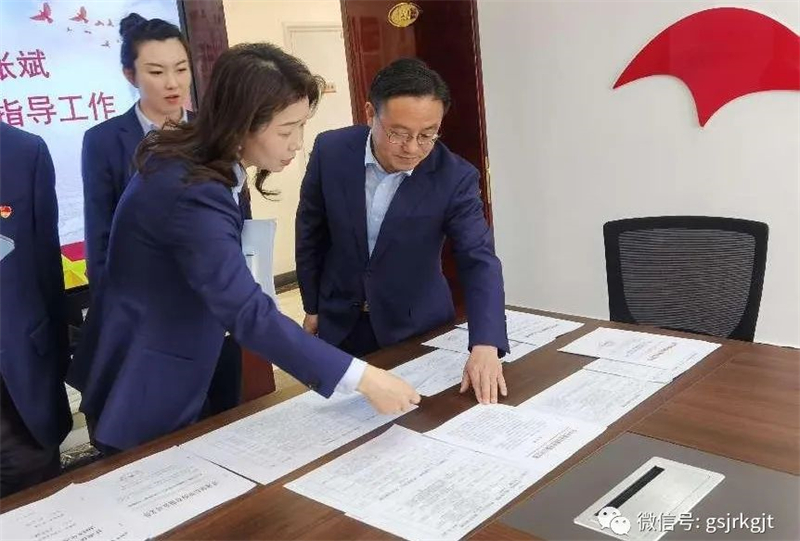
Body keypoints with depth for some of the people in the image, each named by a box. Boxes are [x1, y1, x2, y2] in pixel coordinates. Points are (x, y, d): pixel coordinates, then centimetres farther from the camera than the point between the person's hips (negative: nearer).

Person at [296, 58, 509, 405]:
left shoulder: (455, 177, -20)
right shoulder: (331, 151, -15)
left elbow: (479, 261, -25)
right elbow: (311, 233, -1)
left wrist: (485, 346, -41)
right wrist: (312, 306, 7)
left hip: (417, 327, -1)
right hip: (340, 323, 2)